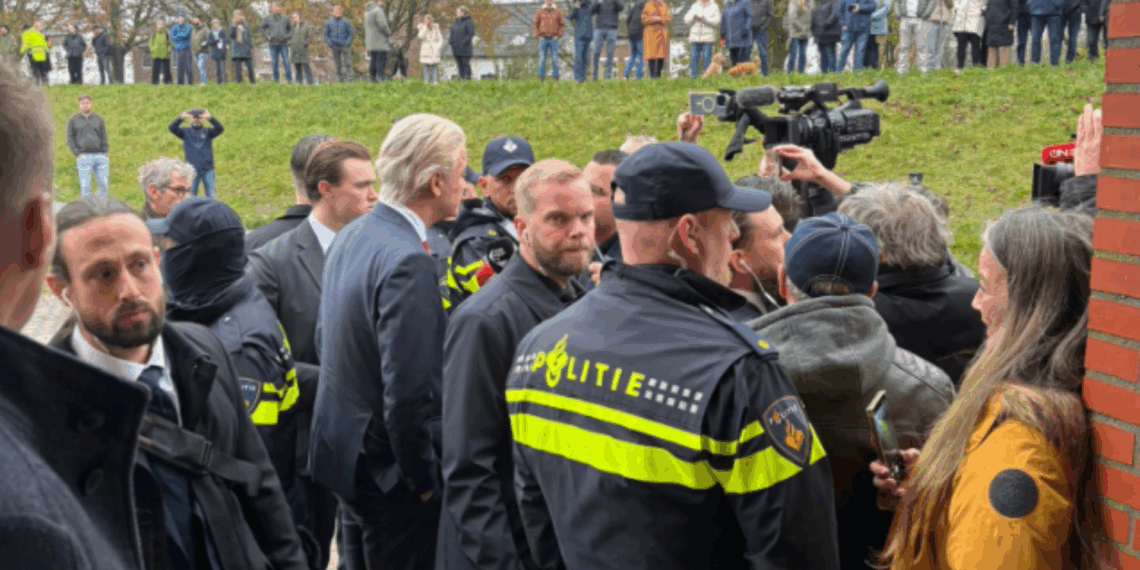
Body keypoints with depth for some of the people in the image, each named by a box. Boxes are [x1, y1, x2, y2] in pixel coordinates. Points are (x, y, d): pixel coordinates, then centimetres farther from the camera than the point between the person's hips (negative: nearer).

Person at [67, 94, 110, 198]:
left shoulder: (99, 119, 18)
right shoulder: (73, 120, 11)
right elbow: (70, 139, 6)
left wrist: (104, 153, 5)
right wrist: (77, 154, -6)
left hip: (100, 156, 2)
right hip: (83, 156, -2)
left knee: (103, 184, 0)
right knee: (85, 185, -6)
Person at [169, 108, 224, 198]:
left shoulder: (208, 131, 7)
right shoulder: (186, 132, 7)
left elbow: (220, 129, -10)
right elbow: (172, 128, -7)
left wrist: (210, 118, -28)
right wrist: (181, 118, -26)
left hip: (207, 170, 0)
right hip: (192, 170, 0)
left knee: (210, 196, -1)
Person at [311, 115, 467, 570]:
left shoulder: (350, 236, 5)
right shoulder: (407, 261, -24)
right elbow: (409, 392, -25)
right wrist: (424, 480, -13)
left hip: (344, 450, 9)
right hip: (389, 471, -9)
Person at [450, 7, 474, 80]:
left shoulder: (468, 22, -7)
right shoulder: (456, 22, 15)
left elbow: (471, 33, -13)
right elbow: (452, 32, 21)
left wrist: (464, 42, -20)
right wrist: (450, 41, 4)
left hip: (464, 48, -7)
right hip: (456, 48, 7)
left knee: (465, 63, -5)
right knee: (459, 64, 8)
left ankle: (467, 77, -1)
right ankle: (461, 77, 12)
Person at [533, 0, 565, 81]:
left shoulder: (558, 12, 5)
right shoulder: (539, 12, 4)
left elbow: (562, 26, 8)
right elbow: (535, 26, 7)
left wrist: (558, 36, -5)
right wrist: (538, 36, -6)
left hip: (554, 39, 0)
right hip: (543, 39, 0)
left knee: (554, 59, -2)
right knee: (542, 59, -2)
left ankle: (555, 77, 1)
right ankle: (541, 77, 1)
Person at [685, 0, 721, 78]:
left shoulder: (714, 7, 7)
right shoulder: (695, 6, 16)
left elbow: (717, 22, -6)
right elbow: (687, 20, 9)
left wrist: (705, 19, -14)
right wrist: (694, 16, -11)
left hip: (708, 38, -3)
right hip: (695, 37, 3)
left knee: (706, 58, -6)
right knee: (694, 57, -2)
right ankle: (693, 76, 3)